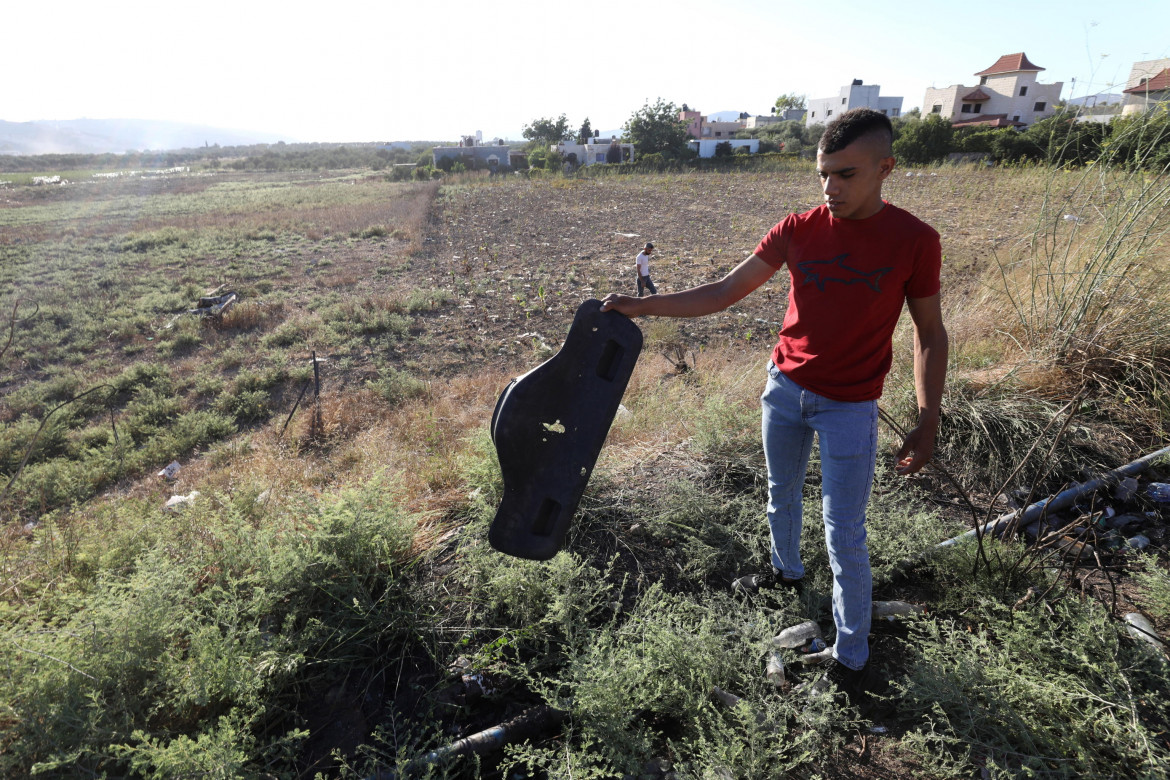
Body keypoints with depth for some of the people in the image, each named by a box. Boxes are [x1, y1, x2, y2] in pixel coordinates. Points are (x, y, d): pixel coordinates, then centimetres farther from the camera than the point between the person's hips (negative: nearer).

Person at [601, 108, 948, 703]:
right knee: (781, 494, 23)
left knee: (844, 535, 2)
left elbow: (930, 332, -3)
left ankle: (850, 656, 21)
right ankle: (787, 570, 51)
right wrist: (645, 306, -13)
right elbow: (725, 291, -5)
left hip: (849, 407, -3)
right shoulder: (798, 230, -6)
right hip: (784, 387, 4)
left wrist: (928, 420, -9)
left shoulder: (914, 241, -12)